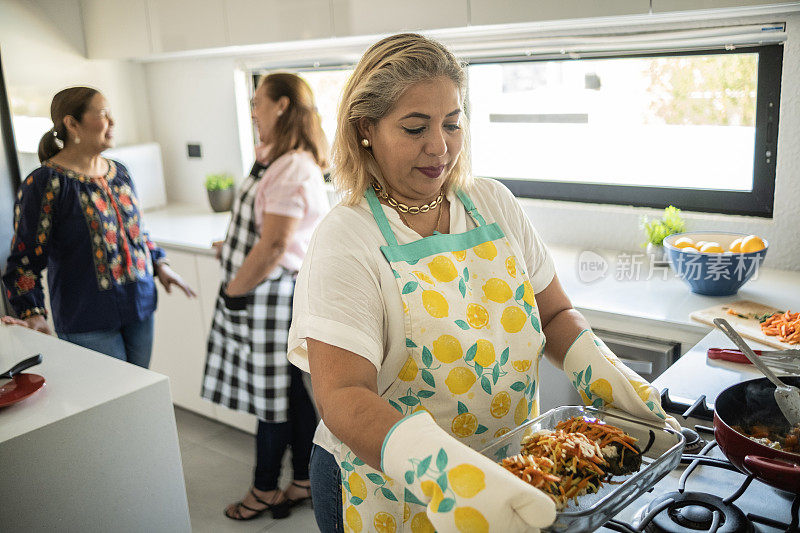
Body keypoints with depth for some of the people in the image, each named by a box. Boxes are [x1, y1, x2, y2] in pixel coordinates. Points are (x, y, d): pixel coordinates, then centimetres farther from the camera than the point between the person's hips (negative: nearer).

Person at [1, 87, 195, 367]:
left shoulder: (119, 172, 10)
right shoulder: (45, 183, -10)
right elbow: (25, 257, -10)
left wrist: (159, 264, 9)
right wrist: (33, 313, -19)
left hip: (140, 310, 6)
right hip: (88, 323, -6)